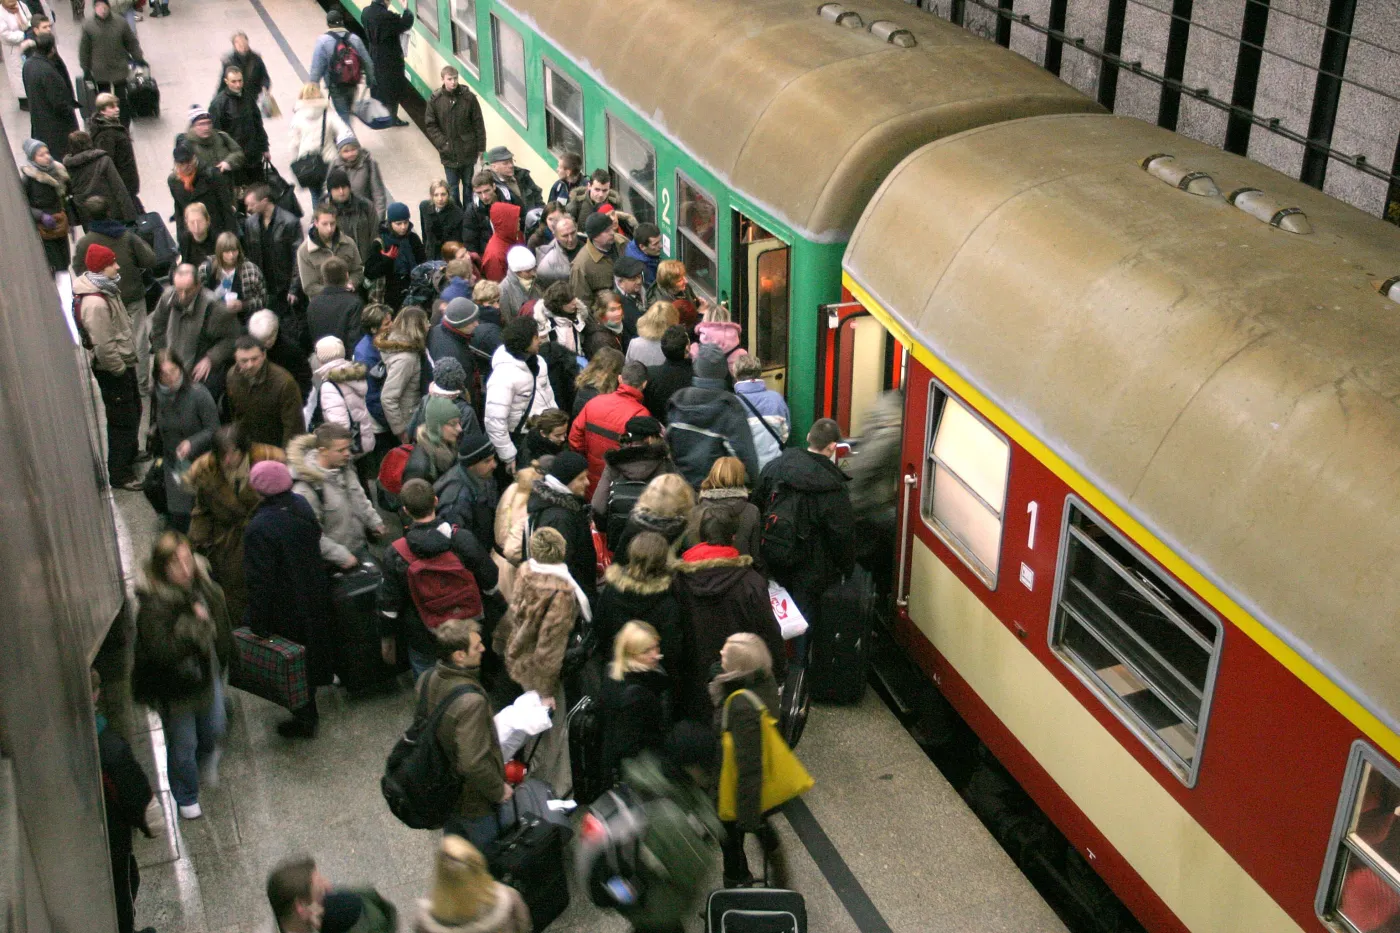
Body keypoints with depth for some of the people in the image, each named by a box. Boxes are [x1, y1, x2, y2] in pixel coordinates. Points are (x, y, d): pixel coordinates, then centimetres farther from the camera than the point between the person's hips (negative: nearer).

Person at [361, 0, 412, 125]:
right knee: (393, 88, 8)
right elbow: (406, 23, -22)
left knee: (379, 86, 21)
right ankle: (393, 117, 18)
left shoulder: (366, 12, -3)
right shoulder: (386, 16, -28)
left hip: (374, 56, 8)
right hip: (390, 58, -7)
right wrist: (407, 10, -4)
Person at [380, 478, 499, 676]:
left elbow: (389, 605, -9)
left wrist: (387, 638, 7)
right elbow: (490, 584, -8)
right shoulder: (464, 539, -18)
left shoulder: (395, 556, -20)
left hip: (424, 642, -1)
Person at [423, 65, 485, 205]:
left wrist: (480, 147, -2)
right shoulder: (435, 100, -5)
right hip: (449, 153, 0)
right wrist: (442, 143, -11)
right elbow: (430, 125, -1)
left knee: (468, 184, 13)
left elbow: (479, 124, -2)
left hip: (468, 151, 0)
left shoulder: (469, 97, -6)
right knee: (452, 187, 6)